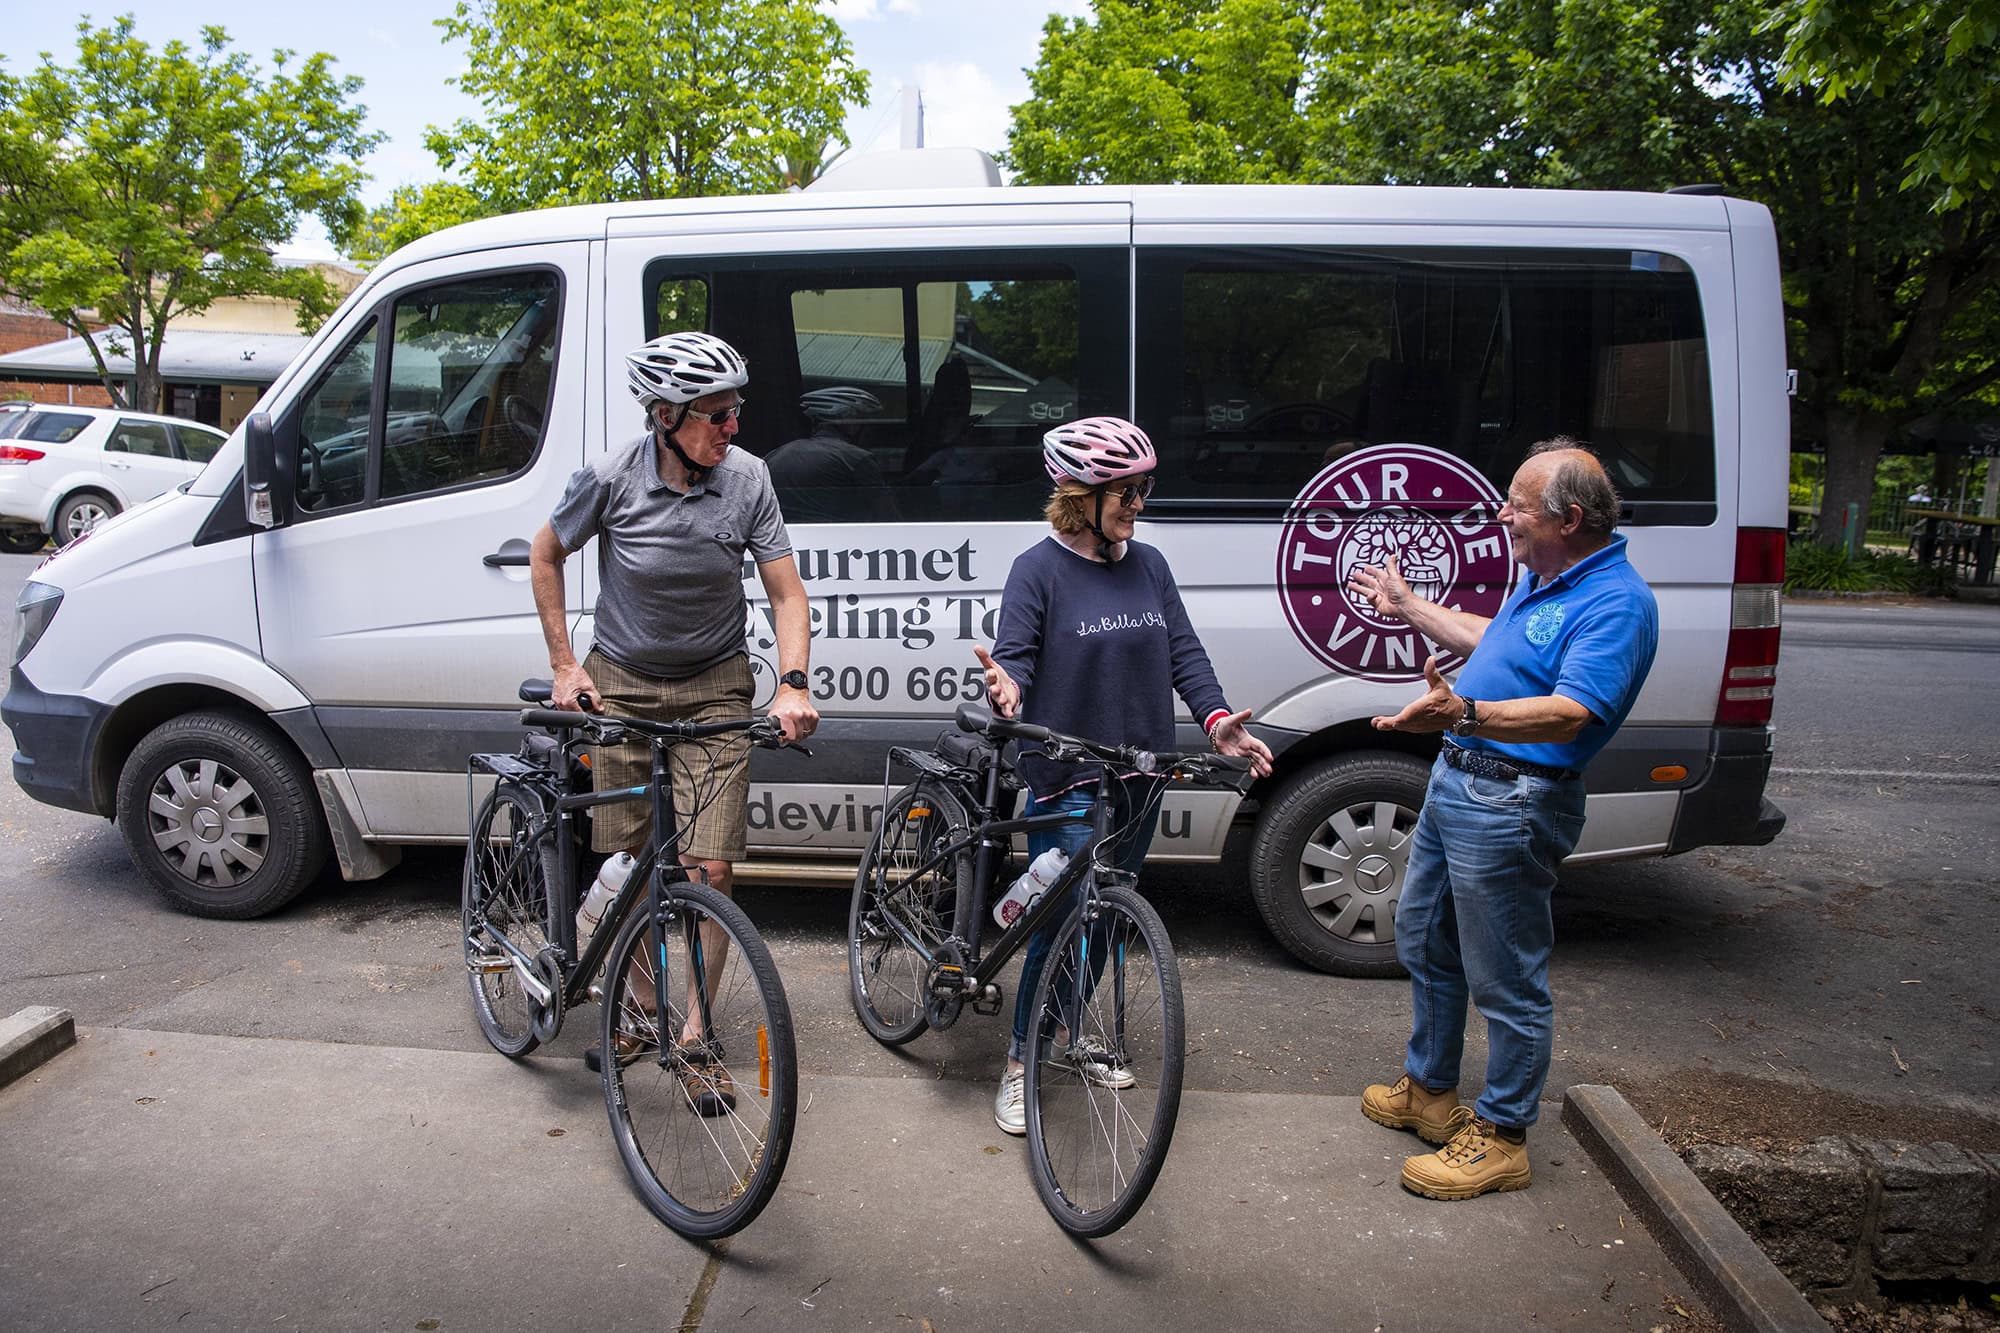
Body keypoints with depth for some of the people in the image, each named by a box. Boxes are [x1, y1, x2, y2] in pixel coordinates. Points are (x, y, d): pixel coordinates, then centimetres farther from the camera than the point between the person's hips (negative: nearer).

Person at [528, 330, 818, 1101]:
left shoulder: (746, 480, -11)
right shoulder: (613, 478, -14)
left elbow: (786, 593, -7)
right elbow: (545, 556, 2)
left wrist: (792, 683, -22)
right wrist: (564, 666, -1)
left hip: (713, 688, 0)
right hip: (622, 685, 0)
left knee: (711, 868, -8)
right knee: (627, 863, 8)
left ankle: (695, 1034, 9)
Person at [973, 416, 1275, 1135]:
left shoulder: (1149, 565, 9)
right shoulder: (1039, 568, -7)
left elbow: (1182, 651, 9)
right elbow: (1016, 651, -12)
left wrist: (1215, 717, -5)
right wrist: (1006, 684, -36)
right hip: (1066, 777, -6)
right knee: (1061, 922, -6)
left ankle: (1074, 1031, 36)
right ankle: (1019, 1062, 11)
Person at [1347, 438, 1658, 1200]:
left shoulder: (1615, 602, -20)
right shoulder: (1543, 579, 11)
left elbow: (1571, 714, -32)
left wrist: (1465, 713, -47)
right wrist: (1410, 610, 35)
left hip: (1511, 807, -11)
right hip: (1456, 782, 11)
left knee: (1507, 981, 2)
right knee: (1423, 941, 22)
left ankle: (1500, 1137, 18)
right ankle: (1429, 1092, 39)